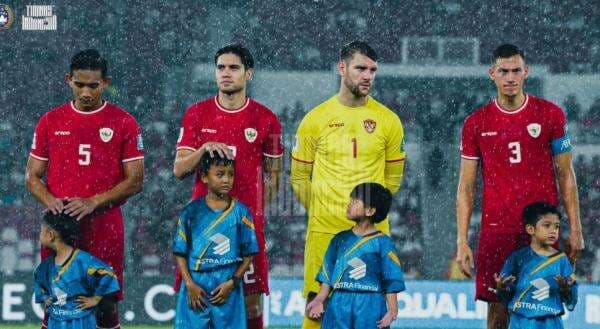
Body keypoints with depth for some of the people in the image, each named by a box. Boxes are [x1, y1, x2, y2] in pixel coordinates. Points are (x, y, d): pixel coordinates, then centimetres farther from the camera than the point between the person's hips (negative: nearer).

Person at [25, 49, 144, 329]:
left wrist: (93, 202, -15)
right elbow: (32, 176, 11)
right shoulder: (51, 121, 8)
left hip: (105, 228, -2)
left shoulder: (123, 122, 2)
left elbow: (135, 180, -1)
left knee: (105, 306, 1)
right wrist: (50, 201, -11)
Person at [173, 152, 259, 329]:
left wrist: (232, 283, -7)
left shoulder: (240, 213, 2)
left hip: (228, 288, 0)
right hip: (196, 286, 0)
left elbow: (248, 255, 4)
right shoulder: (191, 212, 3)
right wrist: (190, 284, -6)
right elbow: (180, 253, 5)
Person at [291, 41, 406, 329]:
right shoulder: (315, 119, 3)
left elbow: (393, 178, 14)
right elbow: (300, 177, 10)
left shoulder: (388, 121, 5)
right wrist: (321, 213, 11)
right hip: (324, 230, -1)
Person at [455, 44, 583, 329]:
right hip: (496, 229, 1)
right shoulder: (476, 123, 5)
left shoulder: (550, 115, 3)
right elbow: (465, 187, 7)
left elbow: (565, 175, 7)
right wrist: (462, 241, 0)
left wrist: (574, 229, 1)